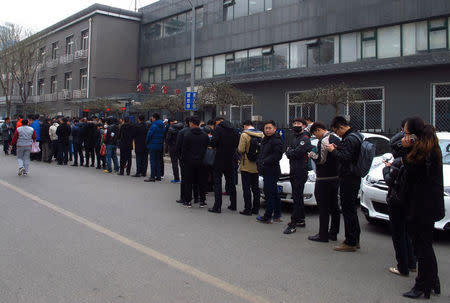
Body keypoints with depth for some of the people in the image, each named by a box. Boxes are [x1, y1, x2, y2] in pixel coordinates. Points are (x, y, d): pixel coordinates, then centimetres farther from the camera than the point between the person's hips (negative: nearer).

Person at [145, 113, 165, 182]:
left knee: (153, 161, -5)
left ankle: (152, 177, -5)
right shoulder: (162, 126, 11)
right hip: (160, 146, 8)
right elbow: (163, 136, 14)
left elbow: (149, 135, -13)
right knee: (158, 161, 14)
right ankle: (158, 176, 17)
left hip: (153, 146, -8)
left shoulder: (154, 126, -15)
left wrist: (147, 142, 3)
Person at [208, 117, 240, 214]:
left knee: (217, 182, -1)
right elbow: (238, 144, 10)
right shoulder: (234, 130, 8)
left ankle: (217, 206, -3)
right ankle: (233, 205, 21)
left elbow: (213, 143, -18)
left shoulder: (218, 129, -10)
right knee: (231, 182, 14)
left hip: (220, 160, -6)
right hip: (230, 160, 6)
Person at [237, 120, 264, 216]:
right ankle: (256, 208, 19)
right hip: (257, 166, 5)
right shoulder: (261, 135, 2)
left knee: (246, 188, 1)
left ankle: (248, 209, 2)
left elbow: (241, 149, -18)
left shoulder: (244, 135, -13)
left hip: (246, 166, -5)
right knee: (255, 188, 13)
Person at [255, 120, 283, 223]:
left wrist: (264, 162, -20)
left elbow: (277, 155, -20)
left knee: (269, 193, -6)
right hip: (266, 171, 10)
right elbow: (261, 153, 25)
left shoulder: (276, 140, -11)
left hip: (272, 171, -10)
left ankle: (267, 217, 0)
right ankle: (277, 215, 23)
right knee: (274, 193, 15)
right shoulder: (265, 140, 19)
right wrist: (258, 162, 8)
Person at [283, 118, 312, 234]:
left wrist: (289, 151, -4)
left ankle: (293, 224, -8)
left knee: (297, 198, -9)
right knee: (298, 197, 16)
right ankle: (301, 220, 26)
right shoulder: (295, 138, 20)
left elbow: (296, 153, -23)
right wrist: (290, 152, -7)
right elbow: (288, 154, 15)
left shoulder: (305, 139, -11)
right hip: (293, 172, 10)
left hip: (300, 173, -10)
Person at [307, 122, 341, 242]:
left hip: (324, 179, -9)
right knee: (334, 206, 13)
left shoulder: (323, 141, -15)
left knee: (323, 207, -3)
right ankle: (333, 233, 21)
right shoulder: (336, 139, 13)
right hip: (336, 177, 9)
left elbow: (321, 159, -19)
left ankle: (323, 235, 2)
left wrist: (311, 155, -1)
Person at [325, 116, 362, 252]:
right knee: (351, 209, 17)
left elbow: (345, 159, -24)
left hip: (348, 179, -11)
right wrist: (338, 148, 7)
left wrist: (333, 150, -11)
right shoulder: (356, 135, 14)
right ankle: (355, 240, 26)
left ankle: (350, 243, 3)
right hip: (355, 178, 11)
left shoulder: (350, 139, -18)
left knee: (348, 210, -4)